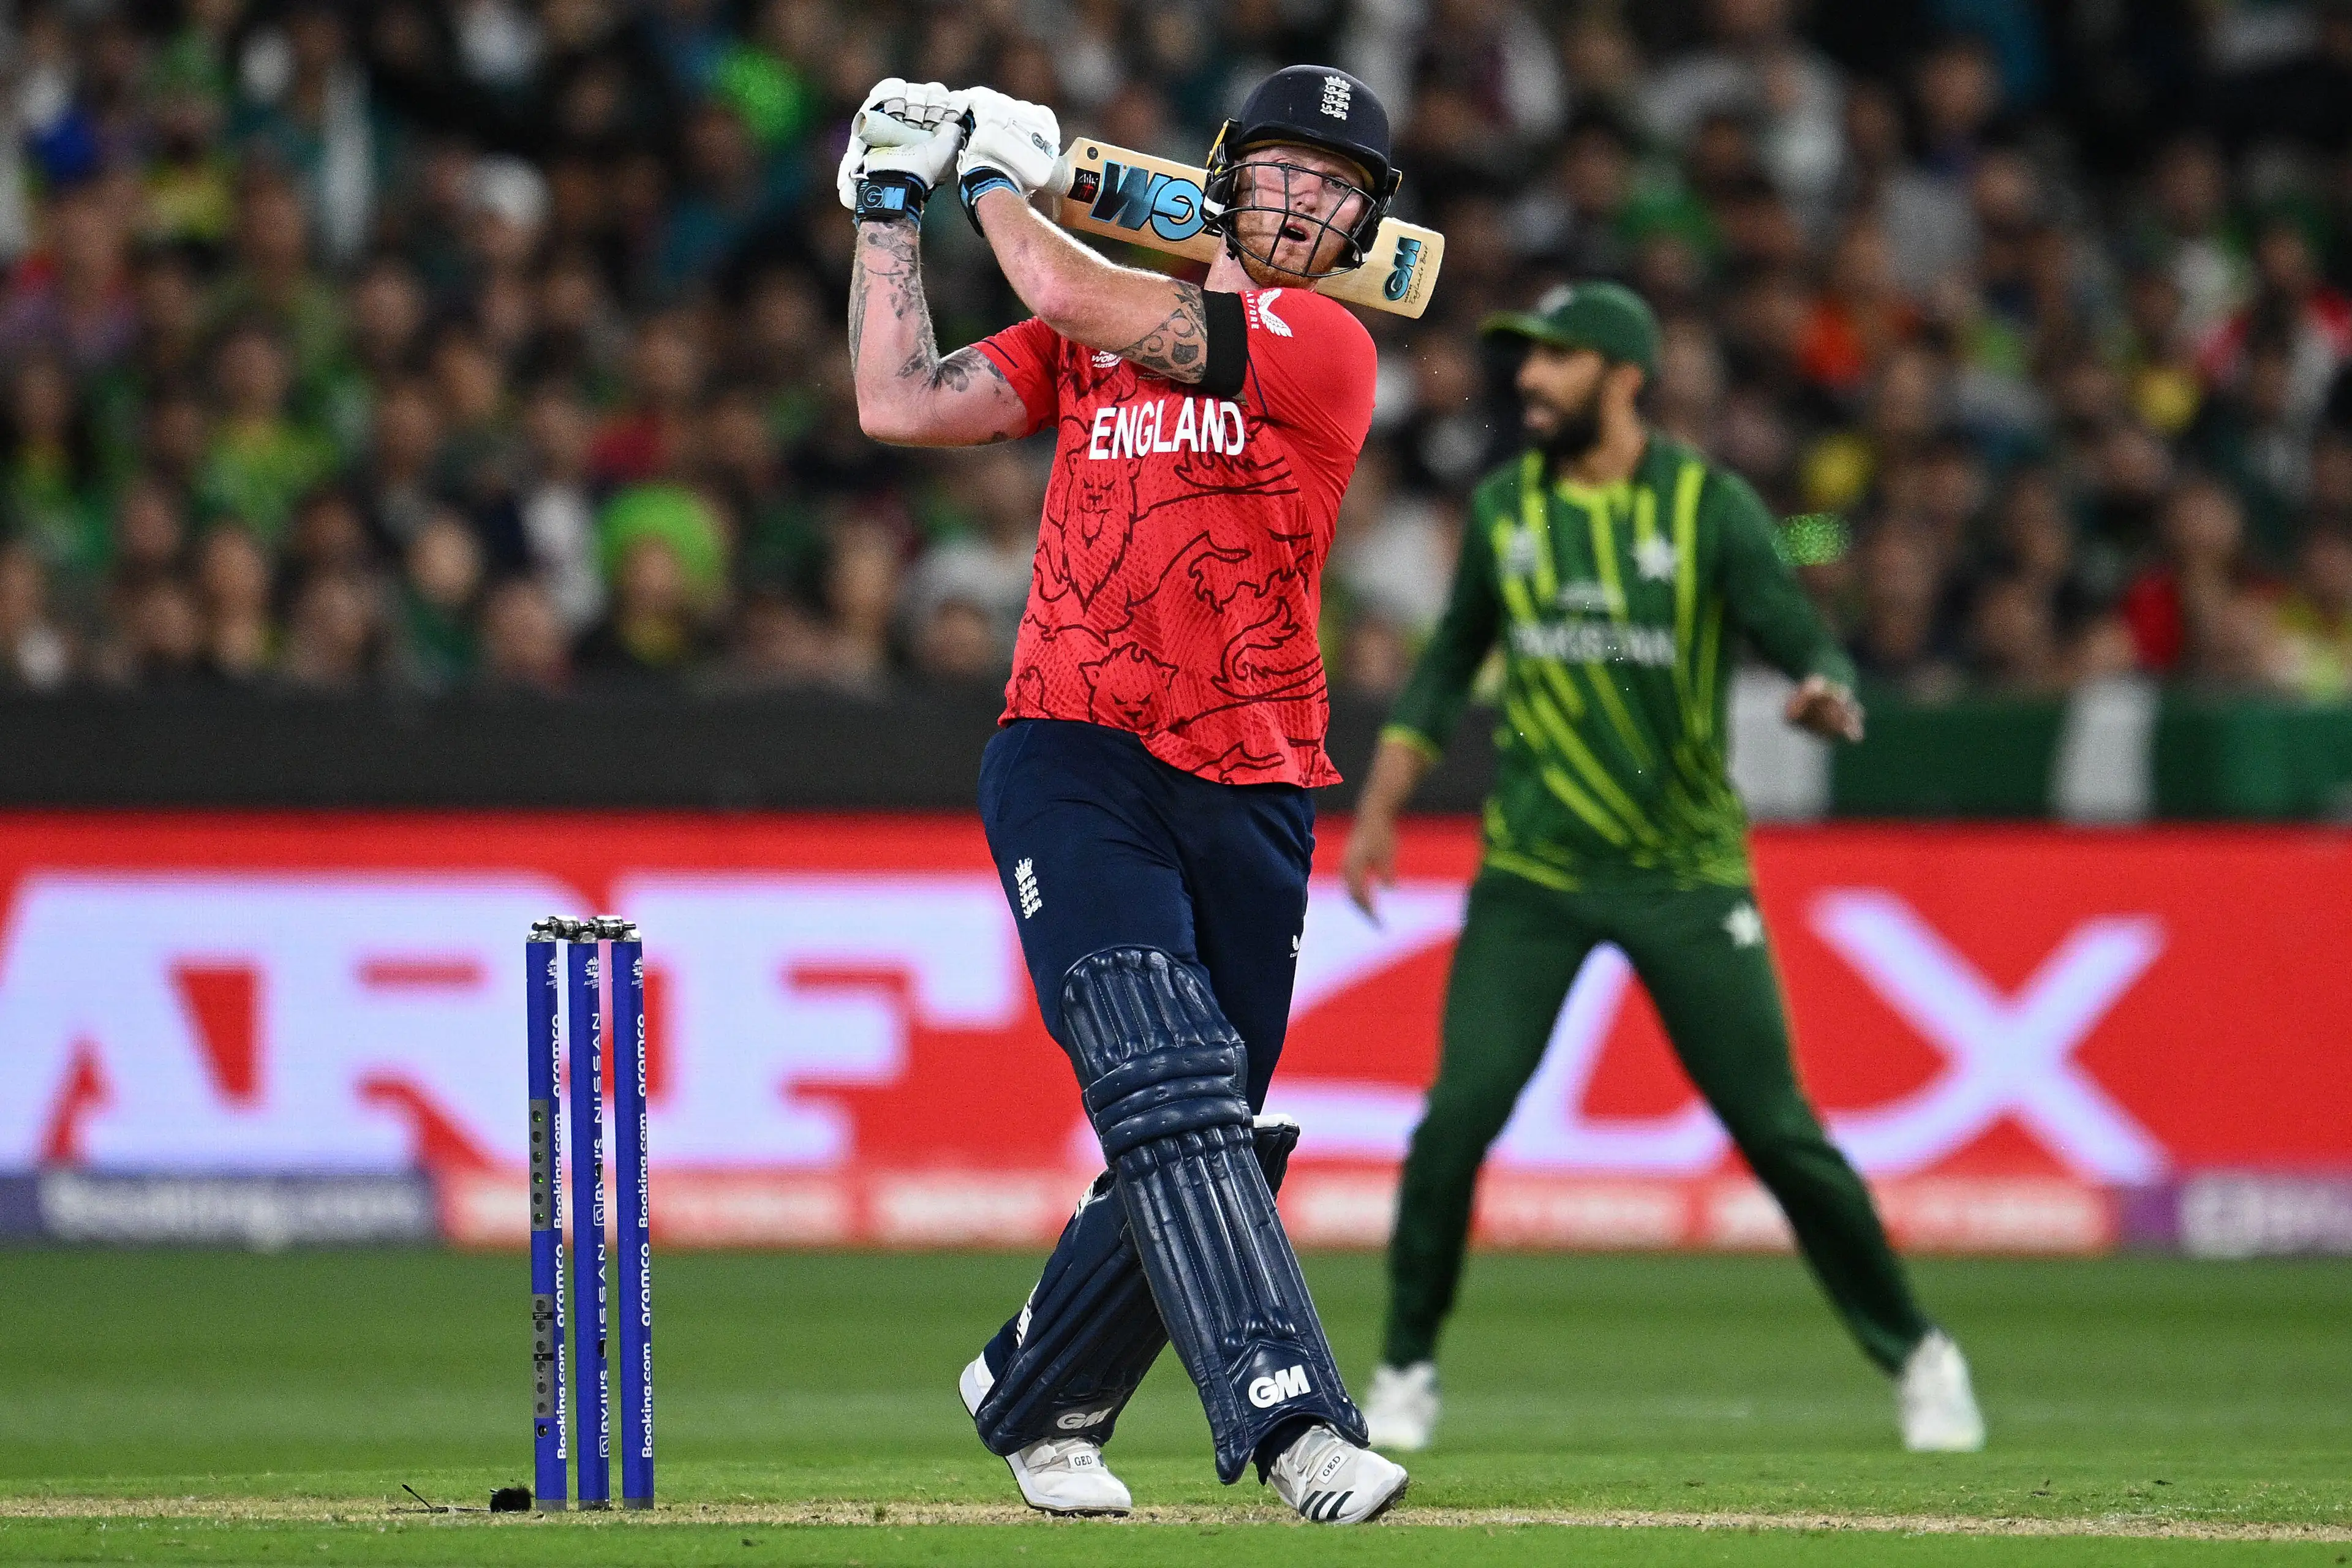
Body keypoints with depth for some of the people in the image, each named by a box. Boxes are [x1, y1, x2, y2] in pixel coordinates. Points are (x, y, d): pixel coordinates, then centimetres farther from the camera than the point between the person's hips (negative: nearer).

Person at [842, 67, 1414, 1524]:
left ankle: (1033, 1394, 29)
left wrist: (1002, 174, 7)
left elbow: (1076, 302, -9)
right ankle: (1292, 1420, -32)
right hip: (1076, 761, 0)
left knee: (1200, 1135, 5)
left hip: (1249, 797, 0)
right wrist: (893, 206, 13)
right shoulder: (1098, 333, 14)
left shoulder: (1326, 346, 0)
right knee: (1166, 1084, -20)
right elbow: (902, 405, 11)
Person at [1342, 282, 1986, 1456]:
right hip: (1530, 874, 2)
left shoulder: (1709, 506, -5)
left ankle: (1916, 1357, 14)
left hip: (1684, 874, -2)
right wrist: (1381, 809, 13)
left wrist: (1826, 695, -37)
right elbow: (1452, 659, 16)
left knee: (1776, 1127, -3)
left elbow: (1795, 628, -14)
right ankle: (1405, 1373, 4)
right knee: (1460, 1110, -12)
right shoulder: (1505, 507, 6)